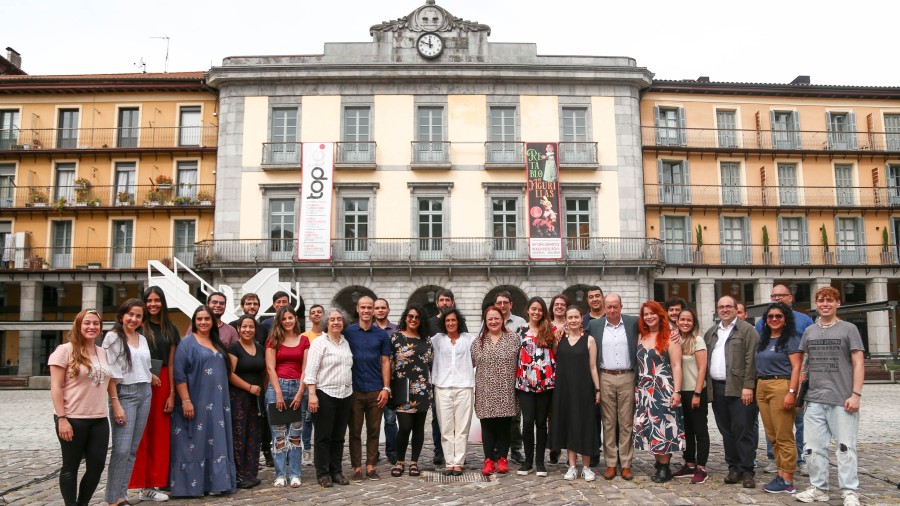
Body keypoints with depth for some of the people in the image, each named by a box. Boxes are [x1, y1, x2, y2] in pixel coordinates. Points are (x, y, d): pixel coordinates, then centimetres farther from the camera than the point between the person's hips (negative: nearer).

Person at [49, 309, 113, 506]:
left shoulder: (103, 353, 11)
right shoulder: (65, 350, -6)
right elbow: (56, 387, -10)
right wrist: (61, 418, -15)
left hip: (99, 419, 6)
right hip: (73, 419, -5)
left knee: (97, 466, 7)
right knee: (71, 466, 7)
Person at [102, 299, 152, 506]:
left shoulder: (142, 339, 12)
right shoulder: (113, 337, -5)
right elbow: (110, 373, -10)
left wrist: (151, 376, 0)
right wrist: (115, 404, -16)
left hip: (145, 393, 6)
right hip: (124, 393, -6)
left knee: (133, 449, 8)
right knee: (121, 449, -8)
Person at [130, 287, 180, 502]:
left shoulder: (171, 329, 10)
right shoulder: (138, 327, -1)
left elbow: (171, 363, 9)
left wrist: (172, 393, 4)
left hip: (163, 384, 4)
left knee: (159, 435, 6)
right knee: (140, 435, -2)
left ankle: (152, 484, 14)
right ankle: (142, 484, 4)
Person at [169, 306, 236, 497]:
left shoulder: (217, 344, 16)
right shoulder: (187, 342, -4)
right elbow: (179, 374, -12)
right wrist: (186, 401, -20)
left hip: (216, 404, 6)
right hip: (194, 403, -6)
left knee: (215, 443, 7)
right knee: (194, 444, -3)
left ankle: (214, 482, 14)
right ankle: (191, 485, 5)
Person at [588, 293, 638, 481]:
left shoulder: (633, 323, 3)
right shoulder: (595, 325, 4)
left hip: (627, 378, 0)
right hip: (606, 378, 0)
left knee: (627, 423, 4)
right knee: (608, 423, 5)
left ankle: (626, 464, 12)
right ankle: (611, 463, 12)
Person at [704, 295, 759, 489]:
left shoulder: (747, 330, -2)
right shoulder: (711, 332, 17)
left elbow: (751, 360, -9)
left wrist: (748, 386, -15)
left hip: (738, 389, -5)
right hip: (717, 389, 6)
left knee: (743, 430, -2)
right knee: (726, 431, 10)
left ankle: (747, 471, 6)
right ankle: (734, 468, 18)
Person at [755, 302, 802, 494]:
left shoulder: (790, 339, -3)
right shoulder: (763, 340, 16)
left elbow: (796, 367, -10)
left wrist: (791, 392, -18)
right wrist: (757, 387, 8)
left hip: (781, 387, -7)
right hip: (762, 388, 7)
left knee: (783, 437, -4)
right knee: (772, 436, 9)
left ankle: (788, 481, 2)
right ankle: (781, 474, 18)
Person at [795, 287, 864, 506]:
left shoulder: (849, 329, 2)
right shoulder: (809, 331, 12)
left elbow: (858, 364, -2)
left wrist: (856, 394, -10)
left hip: (842, 399, -4)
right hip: (814, 399, 4)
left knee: (845, 446, -2)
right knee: (814, 447, 7)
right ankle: (818, 488, 18)